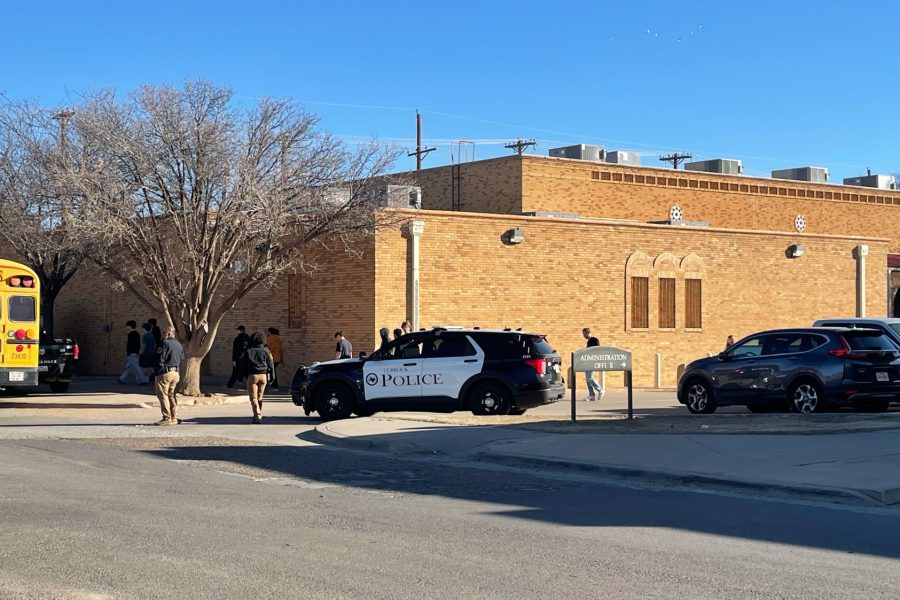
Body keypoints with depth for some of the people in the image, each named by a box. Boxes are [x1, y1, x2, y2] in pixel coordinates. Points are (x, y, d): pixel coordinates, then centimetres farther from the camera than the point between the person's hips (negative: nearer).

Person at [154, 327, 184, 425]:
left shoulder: (165, 343, -11)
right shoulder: (179, 344, 14)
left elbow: (160, 358, -13)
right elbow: (182, 359, 19)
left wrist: (157, 372, -8)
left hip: (165, 373, -8)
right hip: (176, 373, 8)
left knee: (163, 395, -3)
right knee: (172, 396, 14)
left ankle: (167, 418, -6)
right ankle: (174, 418, 13)